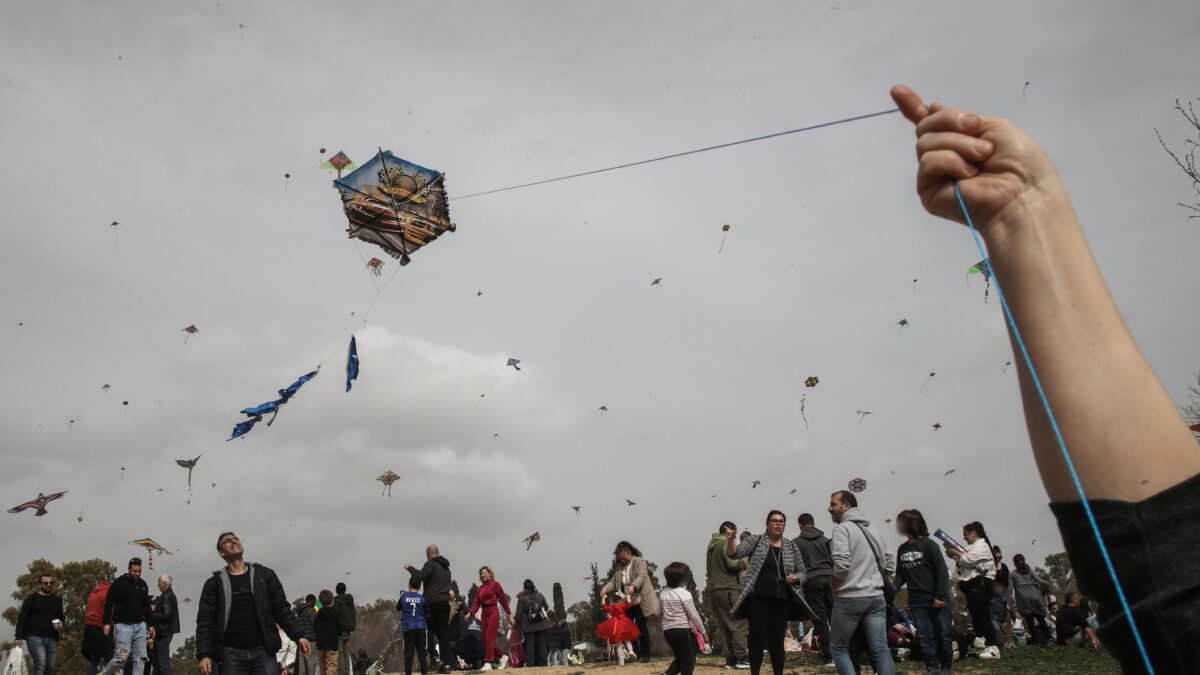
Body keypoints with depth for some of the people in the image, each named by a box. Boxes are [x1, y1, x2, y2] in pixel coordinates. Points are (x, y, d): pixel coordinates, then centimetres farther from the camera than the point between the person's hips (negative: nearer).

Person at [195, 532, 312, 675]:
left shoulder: (265, 575, 12)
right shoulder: (214, 583, 9)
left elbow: (282, 609, 11)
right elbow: (205, 622, 4)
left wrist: (298, 636, 1)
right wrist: (204, 655, -9)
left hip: (263, 652, 1)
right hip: (231, 655, 0)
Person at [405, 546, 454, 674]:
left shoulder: (430, 564, -5)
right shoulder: (446, 567, 20)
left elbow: (420, 575, -18)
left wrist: (409, 567, -5)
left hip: (432, 602, -7)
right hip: (445, 603, 7)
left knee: (428, 630, 4)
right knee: (444, 634, 8)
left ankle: (434, 657, -9)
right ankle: (446, 663, 6)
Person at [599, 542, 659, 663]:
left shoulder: (640, 562, -5)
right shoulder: (618, 566, 10)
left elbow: (642, 576, -21)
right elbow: (613, 581, 4)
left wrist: (633, 586, -40)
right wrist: (605, 589, -17)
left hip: (640, 601, -5)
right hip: (626, 602, 5)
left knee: (641, 626, -7)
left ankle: (645, 655, 4)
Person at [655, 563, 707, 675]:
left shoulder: (663, 594, 6)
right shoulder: (684, 594, -12)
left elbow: (658, 612, 13)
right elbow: (694, 615, -11)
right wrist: (703, 631, -2)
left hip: (667, 631, 6)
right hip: (683, 630, -6)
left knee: (679, 658, 20)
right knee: (688, 661, 4)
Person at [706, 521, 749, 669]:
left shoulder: (711, 547, 20)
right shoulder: (726, 544, -7)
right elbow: (733, 564, -16)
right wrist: (745, 563, 1)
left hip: (713, 590, 8)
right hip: (728, 589, -8)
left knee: (723, 626, 8)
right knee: (738, 623, -5)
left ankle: (729, 659, 9)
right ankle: (741, 657, -8)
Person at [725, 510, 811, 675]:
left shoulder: (791, 547, 12)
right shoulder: (757, 541, 5)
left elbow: (803, 572, 16)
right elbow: (735, 552, -4)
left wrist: (796, 578, -6)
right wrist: (730, 541, -25)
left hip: (781, 601, 3)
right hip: (758, 599, -2)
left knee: (777, 641, 5)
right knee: (758, 638, -5)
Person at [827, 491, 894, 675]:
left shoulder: (842, 528, -8)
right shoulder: (873, 530, 15)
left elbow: (842, 564, -19)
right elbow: (887, 565, 16)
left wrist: (834, 590, -4)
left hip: (849, 598, -6)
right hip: (877, 597, 6)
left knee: (839, 648, 6)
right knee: (881, 649, 4)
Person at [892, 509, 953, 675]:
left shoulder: (928, 544, -6)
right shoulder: (902, 549, 10)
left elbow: (942, 571, -8)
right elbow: (901, 575, 15)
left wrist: (941, 596, -13)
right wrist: (893, 588, -3)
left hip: (936, 600, -4)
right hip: (917, 601, 4)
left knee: (944, 633, 3)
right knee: (925, 636, 1)